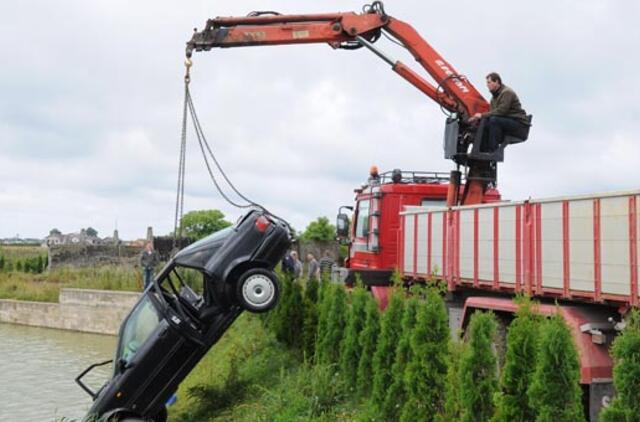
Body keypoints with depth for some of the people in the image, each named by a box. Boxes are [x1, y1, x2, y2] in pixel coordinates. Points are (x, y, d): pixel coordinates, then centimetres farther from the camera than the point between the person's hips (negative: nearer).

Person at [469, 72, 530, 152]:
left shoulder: (507, 92, -12)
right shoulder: (495, 96, 17)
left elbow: (501, 111, -23)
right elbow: (491, 112, 11)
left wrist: (482, 115, -22)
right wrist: (478, 117, -7)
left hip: (520, 126, -9)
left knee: (494, 120, -30)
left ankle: (493, 151, -30)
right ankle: (483, 151, -11)